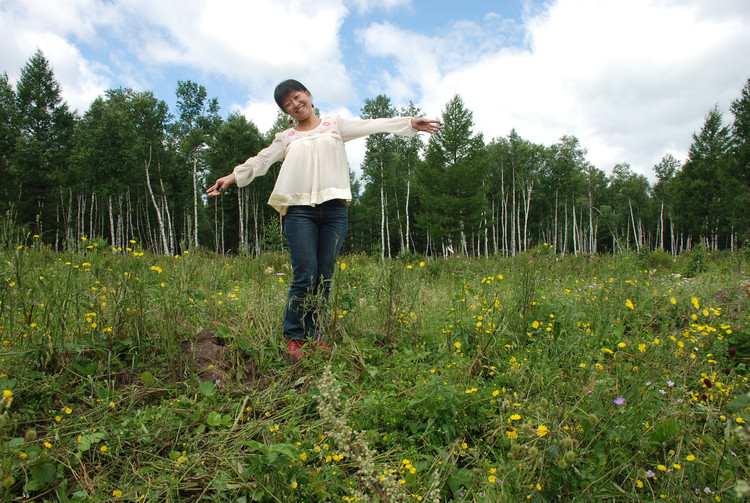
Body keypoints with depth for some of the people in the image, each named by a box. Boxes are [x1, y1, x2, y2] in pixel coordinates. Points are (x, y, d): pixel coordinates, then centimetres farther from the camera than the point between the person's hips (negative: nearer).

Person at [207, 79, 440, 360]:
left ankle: (315, 336, 9)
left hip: (335, 207, 1)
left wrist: (411, 123, 9)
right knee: (305, 276, -10)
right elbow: (261, 160, 14)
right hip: (300, 209, 0)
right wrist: (230, 178, 1)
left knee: (325, 278, -1)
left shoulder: (335, 125, 20)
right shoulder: (286, 138, 22)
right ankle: (294, 337, 1)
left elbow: (372, 125, 15)